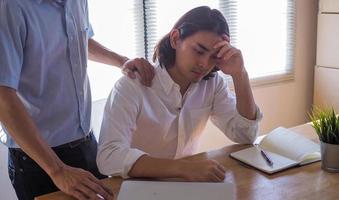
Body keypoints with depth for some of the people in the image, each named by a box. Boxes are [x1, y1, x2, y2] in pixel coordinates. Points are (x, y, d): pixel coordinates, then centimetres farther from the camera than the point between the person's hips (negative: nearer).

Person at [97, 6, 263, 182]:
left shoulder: (213, 84, -3)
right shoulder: (131, 86, -19)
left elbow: (245, 136, -7)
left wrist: (239, 74, -17)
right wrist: (182, 168, -41)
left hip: (185, 184, 4)